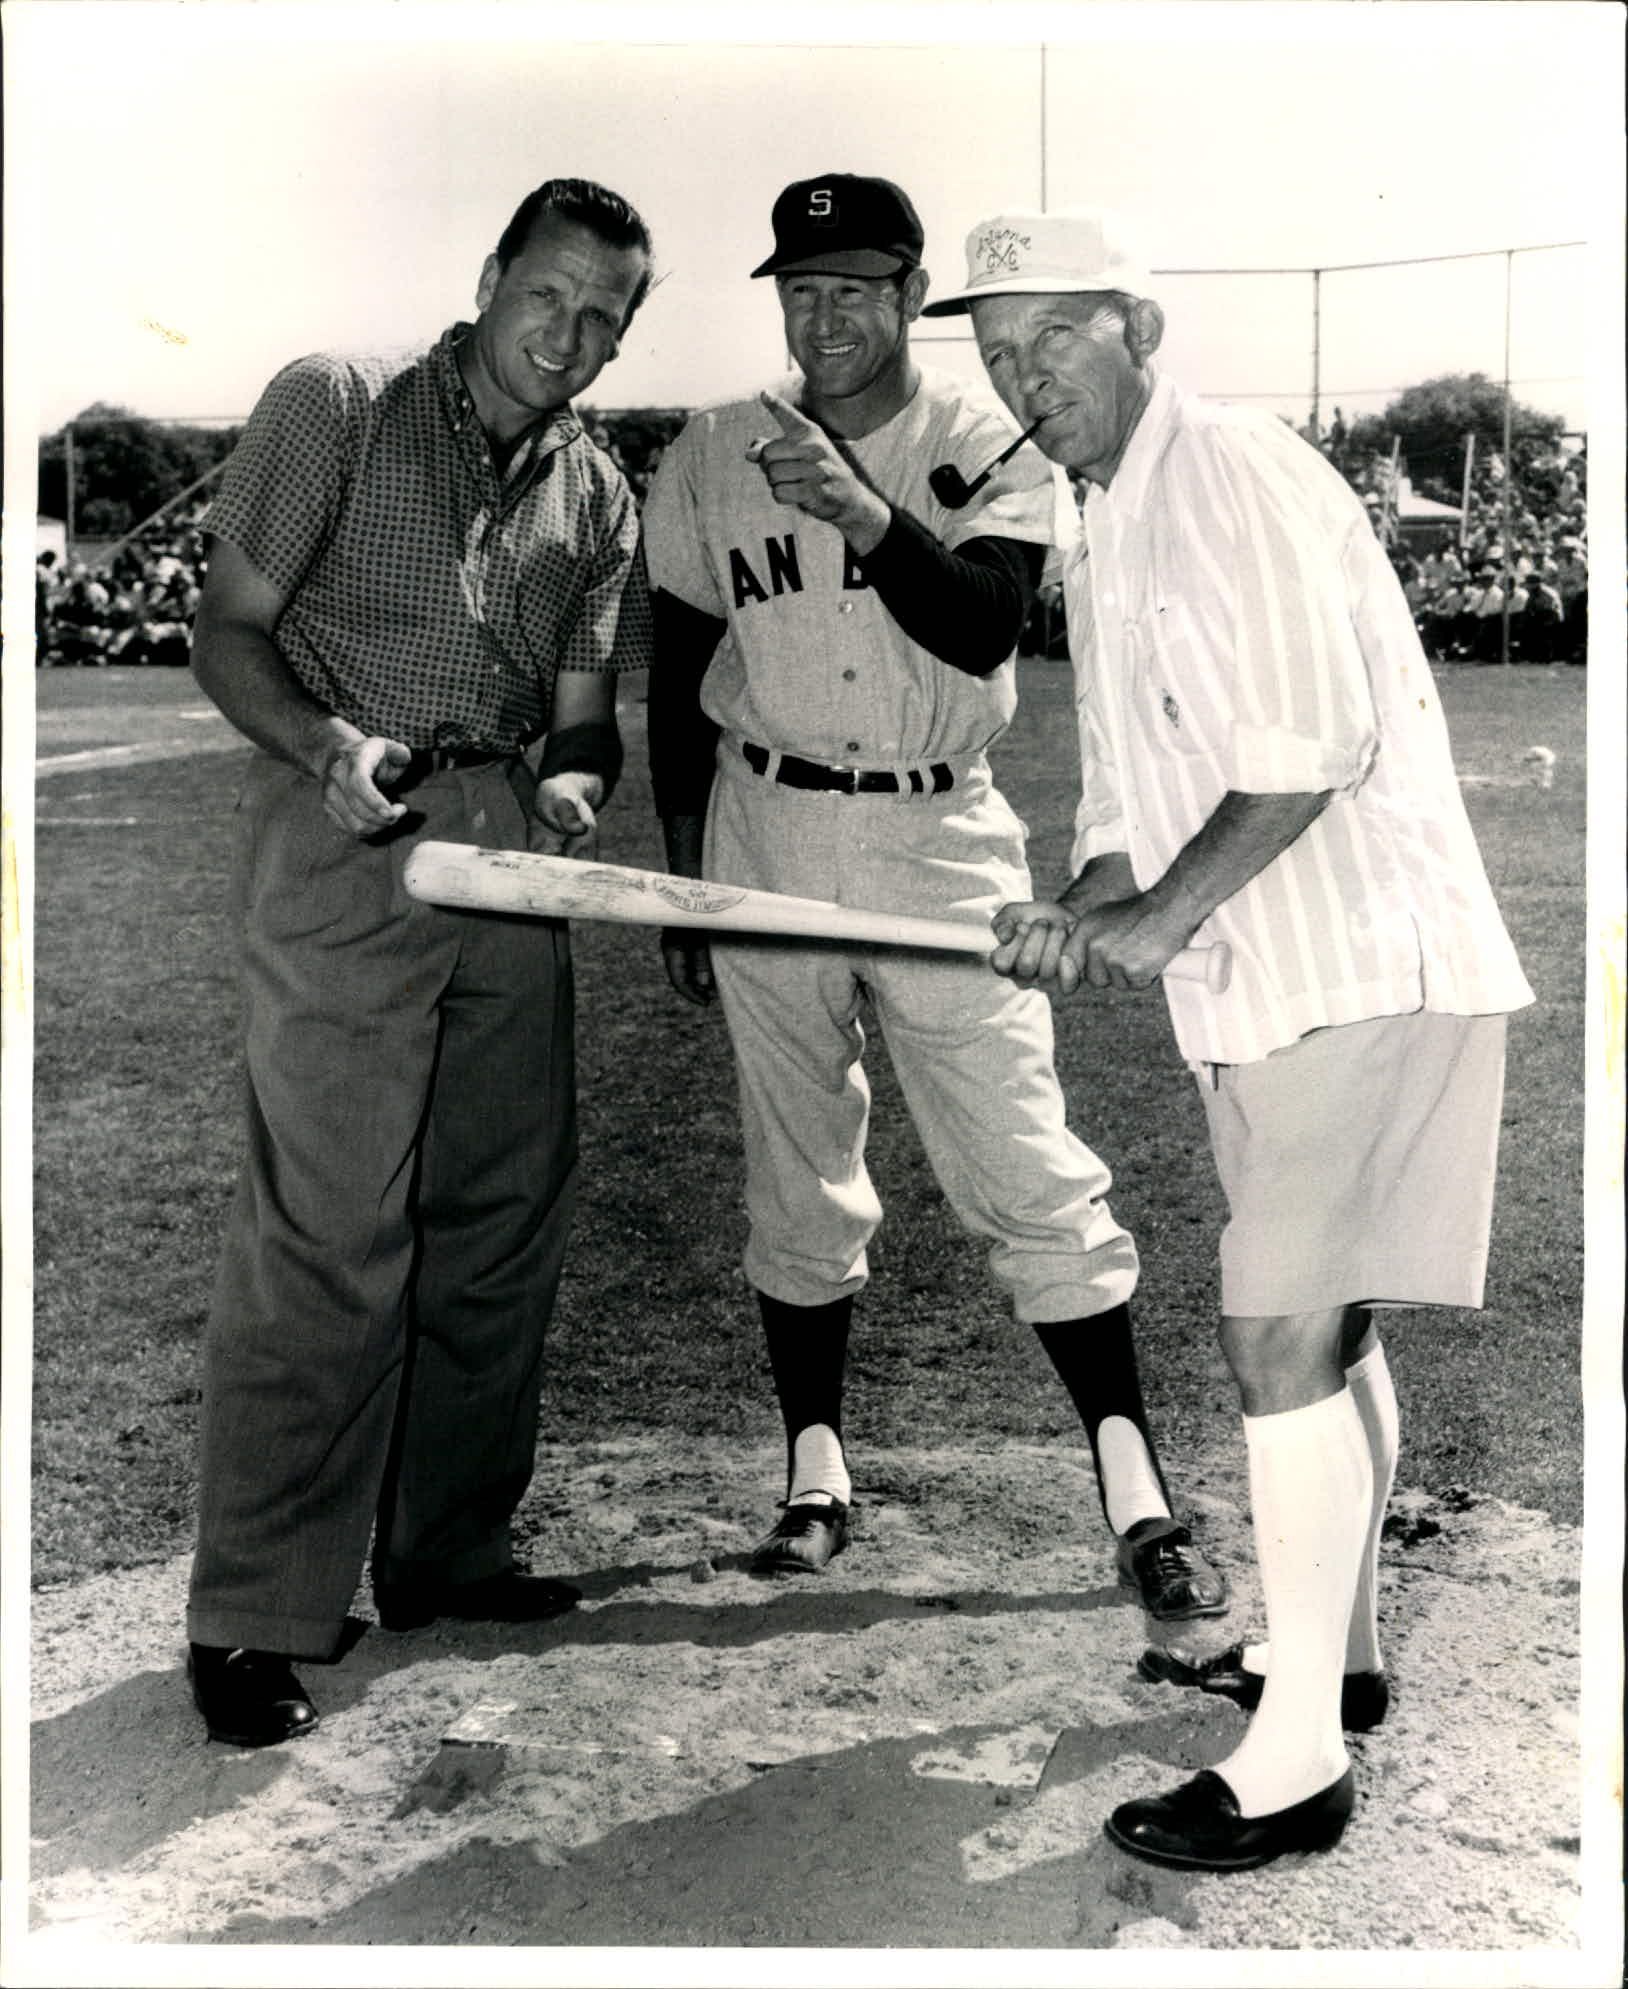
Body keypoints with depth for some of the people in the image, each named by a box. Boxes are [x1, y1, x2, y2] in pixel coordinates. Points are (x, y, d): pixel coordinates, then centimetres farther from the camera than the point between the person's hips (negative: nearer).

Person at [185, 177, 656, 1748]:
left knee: (507, 1208, 9)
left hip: (504, 850, 6)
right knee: (327, 1232, -10)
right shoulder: (337, 403, 1)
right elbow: (228, 632, -3)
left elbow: (582, 714, 15)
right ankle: (251, 1618, 0)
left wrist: (573, 783, -9)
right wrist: (327, 745, -22)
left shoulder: (594, 495, 16)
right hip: (342, 846, -6)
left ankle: (443, 1547, 26)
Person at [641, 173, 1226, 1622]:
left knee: (1031, 1169, -6)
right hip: (767, 835, 3)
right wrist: (684, 877, 9)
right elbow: (681, 675, 10)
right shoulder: (713, 457, 6)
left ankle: (1138, 1495, 0)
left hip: (942, 839, -2)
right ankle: (816, 1473, 20)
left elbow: (982, 629, -17)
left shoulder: (992, 447, -1)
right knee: (795, 1173, 8)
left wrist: (866, 516, -31)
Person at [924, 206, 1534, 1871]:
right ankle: (1331, 1650, 33)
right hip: (1270, 988, 10)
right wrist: (1079, 913, -1)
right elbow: (1131, 799, 18)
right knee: (1322, 1332, 18)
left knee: (1281, 1340, -11)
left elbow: (1314, 746, -22)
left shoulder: (1234, 480, -11)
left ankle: (1296, 1761, -2)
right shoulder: (1100, 543, 18)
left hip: (1361, 975, -10)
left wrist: (1163, 916, -17)